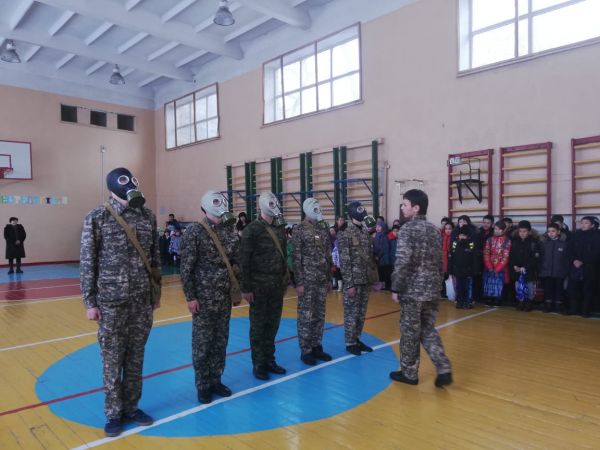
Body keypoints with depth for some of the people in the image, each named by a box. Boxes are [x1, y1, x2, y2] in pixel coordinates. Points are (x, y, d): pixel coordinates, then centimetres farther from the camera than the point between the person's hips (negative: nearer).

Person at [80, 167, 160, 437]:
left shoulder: (148, 216, 3)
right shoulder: (97, 218, -6)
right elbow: (87, 263, -4)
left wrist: (157, 293, 11)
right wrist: (90, 303, -5)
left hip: (142, 301, 3)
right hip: (111, 301, -3)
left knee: (136, 358, 12)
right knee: (112, 361, 7)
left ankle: (131, 407, 29)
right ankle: (114, 413, 24)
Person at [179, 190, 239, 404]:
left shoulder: (229, 232, 7)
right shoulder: (194, 232, -8)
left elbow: (236, 263, 13)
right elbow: (186, 268, -10)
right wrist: (190, 297, -13)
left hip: (224, 298, 5)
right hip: (203, 298, -5)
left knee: (221, 341, 12)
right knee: (202, 343, 5)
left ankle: (215, 381, 28)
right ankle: (203, 386, 20)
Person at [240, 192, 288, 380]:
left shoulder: (280, 228, 10)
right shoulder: (252, 229, -10)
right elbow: (244, 261, -12)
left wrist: (284, 280, 12)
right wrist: (246, 288, -14)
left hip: (277, 286, 6)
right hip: (259, 287, -6)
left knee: (273, 324, 12)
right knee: (258, 326, 5)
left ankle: (269, 360, 25)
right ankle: (258, 364, 17)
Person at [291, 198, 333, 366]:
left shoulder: (323, 228, 10)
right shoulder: (299, 231, -7)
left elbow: (328, 254, 14)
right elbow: (296, 258, -10)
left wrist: (329, 278, 12)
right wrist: (299, 282, -14)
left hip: (322, 280, 6)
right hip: (307, 280, -6)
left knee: (319, 315, 11)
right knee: (306, 316, 1)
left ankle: (316, 347, 23)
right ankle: (305, 351, 11)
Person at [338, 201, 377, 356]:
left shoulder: (366, 233, 10)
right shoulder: (345, 235, -12)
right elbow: (345, 262, -15)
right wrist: (349, 284, -16)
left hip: (365, 281, 7)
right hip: (353, 281, -7)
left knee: (361, 313, 13)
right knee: (351, 313, 3)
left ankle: (357, 339, 26)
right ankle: (350, 343, 14)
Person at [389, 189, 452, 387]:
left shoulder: (407, 229, -13)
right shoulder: (435, 230, 9)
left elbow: (402, 263, -19)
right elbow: (440, 261, 14)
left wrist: (396, 289, -11)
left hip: (412, 290, -7)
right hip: (432, 290, 7)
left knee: (410, 333, 7)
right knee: (428, 330, 17)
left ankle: (409, 373, 20)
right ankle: (444, 370, 7)